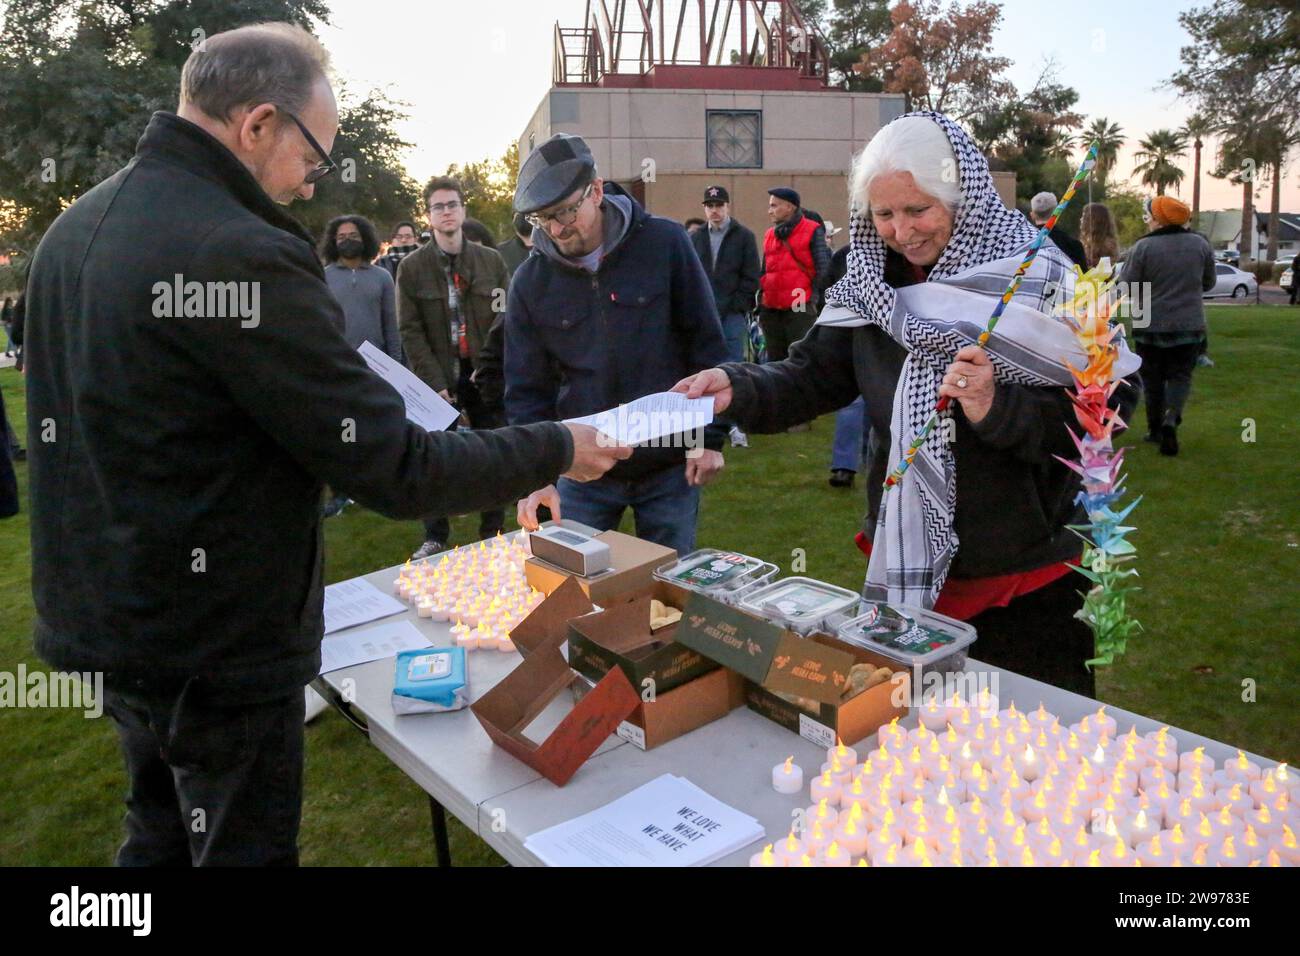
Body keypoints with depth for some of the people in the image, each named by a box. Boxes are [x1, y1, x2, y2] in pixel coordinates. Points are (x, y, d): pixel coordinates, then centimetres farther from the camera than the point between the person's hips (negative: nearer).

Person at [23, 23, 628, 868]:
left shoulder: (74, 229, 4)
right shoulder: (243, 253, -26)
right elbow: (394, 471, -25)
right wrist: (555, 450, -13)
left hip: (98, 616, 9)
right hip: (218, 647, -9)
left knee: (162, 836, 27)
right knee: (241, 849, 12)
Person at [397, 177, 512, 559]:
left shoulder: (492, 261, 5)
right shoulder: (411, 267, 2)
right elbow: (410, 331, -3)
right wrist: (435, 382, -11)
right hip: (439, 377, -1)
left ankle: (493, 534, 19)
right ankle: (435, 537, 17)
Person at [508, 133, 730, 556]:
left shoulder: (664, 243, -9)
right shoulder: (530, 280, -3)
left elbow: (706, 346, -4)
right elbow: (526, 390, -1)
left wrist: (711, 437, -5)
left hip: (670, 465, -1)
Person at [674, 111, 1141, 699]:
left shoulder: (1038, 282, -12)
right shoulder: (873, 287, 2)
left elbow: (1081, 425, -14)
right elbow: (812, 375, -2)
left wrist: (995, 408, -31)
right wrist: (736, 389, -20)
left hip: (1026, 579, -4)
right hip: (904, 570, 4)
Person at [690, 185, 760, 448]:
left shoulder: (744, 237, 3)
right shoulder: (695, 238, 12)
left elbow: (750, 279, -1)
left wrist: (732, 306, -9)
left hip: (733, 315, -3)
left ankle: (736, 425, 0)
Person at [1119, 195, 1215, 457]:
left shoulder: (1143, 247, -12)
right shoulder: (1200, 244, 1)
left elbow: (1126, 286, -10)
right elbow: (1208, 283, 11)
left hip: (1151, 325, -2)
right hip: (1189, 326, 2)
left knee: (1153, 378, 11)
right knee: (1180, 375, 9)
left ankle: (1155, 428, 17)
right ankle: (1171, 419, -14)